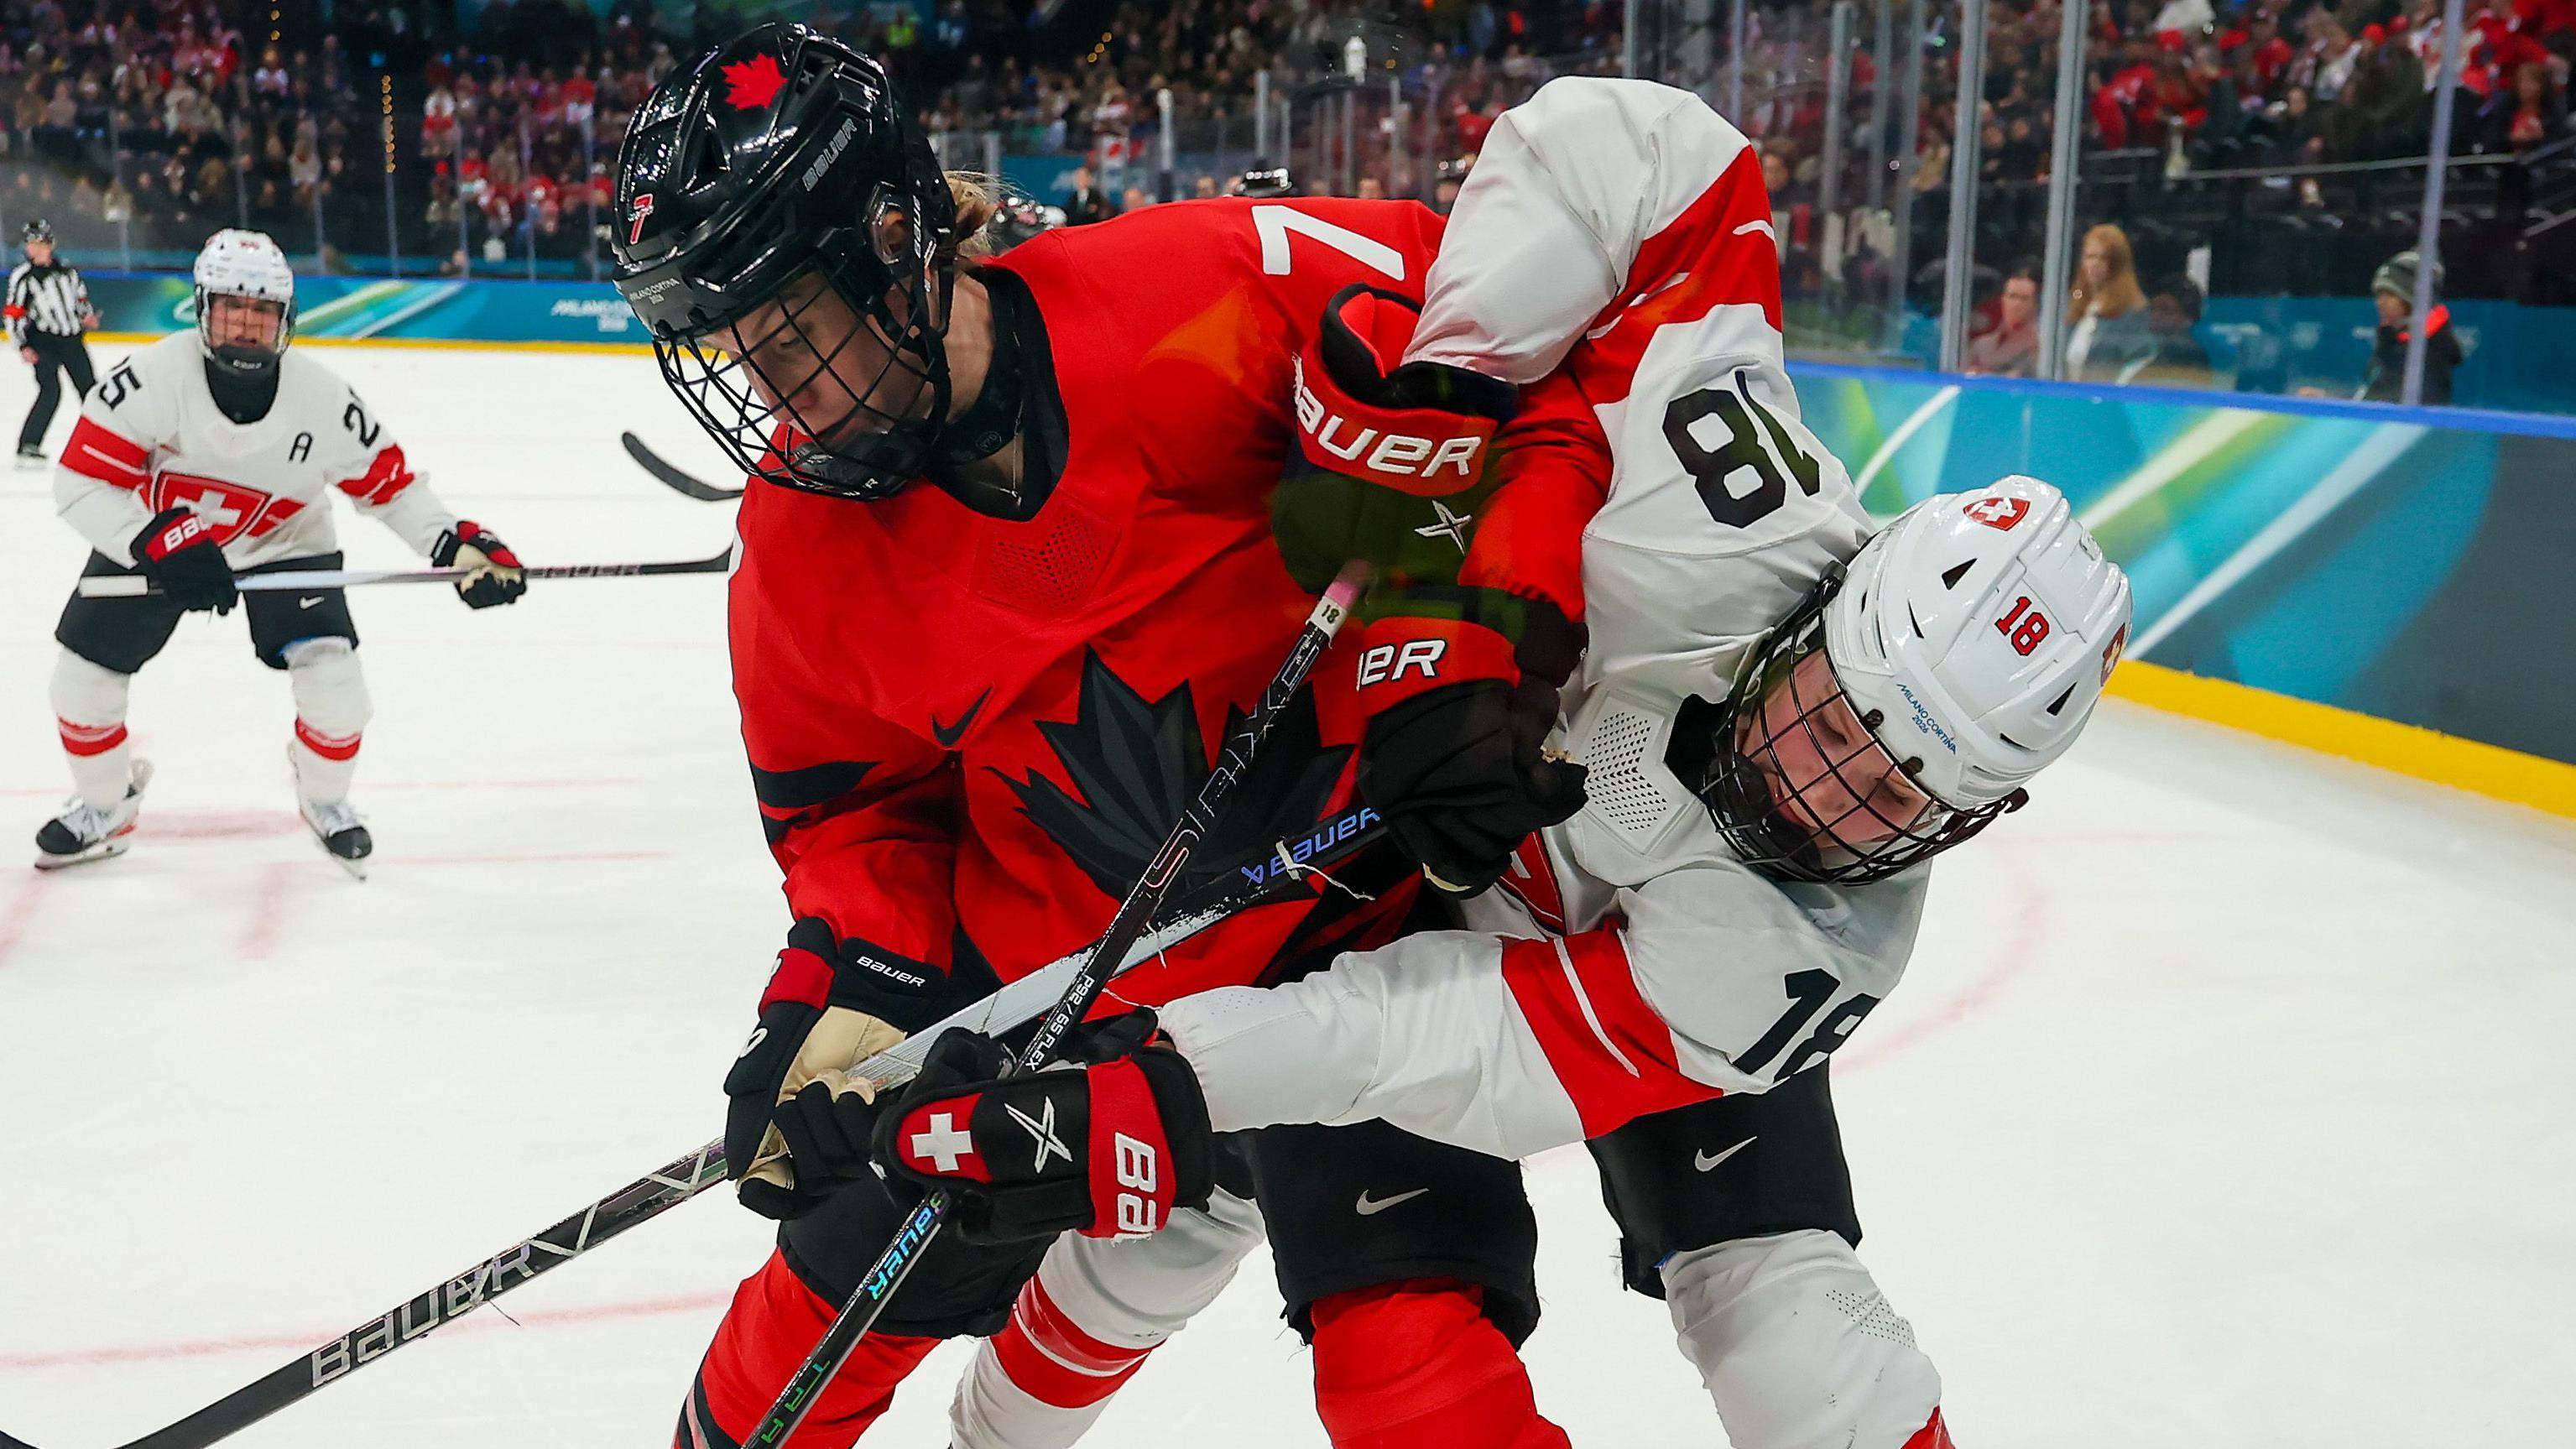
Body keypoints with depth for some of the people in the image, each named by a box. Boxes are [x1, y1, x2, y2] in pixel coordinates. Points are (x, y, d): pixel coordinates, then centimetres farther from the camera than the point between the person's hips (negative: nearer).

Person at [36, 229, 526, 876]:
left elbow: (387, 482, -13)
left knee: (335, 682, -16)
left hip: (283, 541, 0)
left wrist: (457, 542, -25)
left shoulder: (323, 398, -26)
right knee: (83, 675, 0)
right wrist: (158, 543, -41)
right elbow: (79, 483, -27)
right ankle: (104, 810, 29)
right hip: (153, 533, 1)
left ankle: (325, 798, 16)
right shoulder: (151, 378, -30)